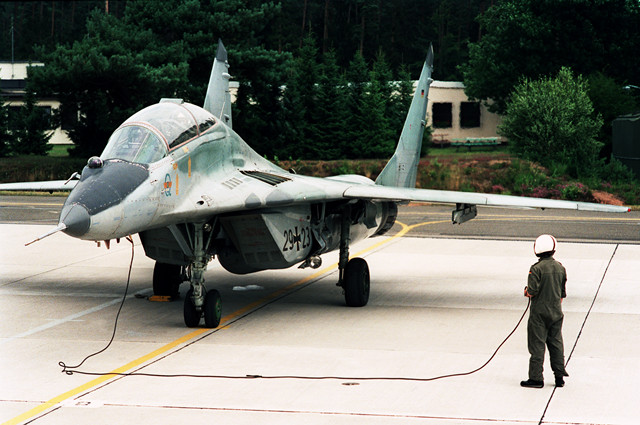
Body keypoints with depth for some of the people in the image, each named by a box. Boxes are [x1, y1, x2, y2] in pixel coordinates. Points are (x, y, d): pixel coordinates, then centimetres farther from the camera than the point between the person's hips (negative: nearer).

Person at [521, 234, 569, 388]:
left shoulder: (536, 268, -16)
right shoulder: (560, 268, 4)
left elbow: (532, 291, -19)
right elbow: (563, 293, 11)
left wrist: (526, 291, 3)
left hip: (539, 312, -6)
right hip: (556, 312, 6)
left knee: (537, 344, 0)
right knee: (556, 343, 13)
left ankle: (536, 378, 1)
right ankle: (559, 377, 16)